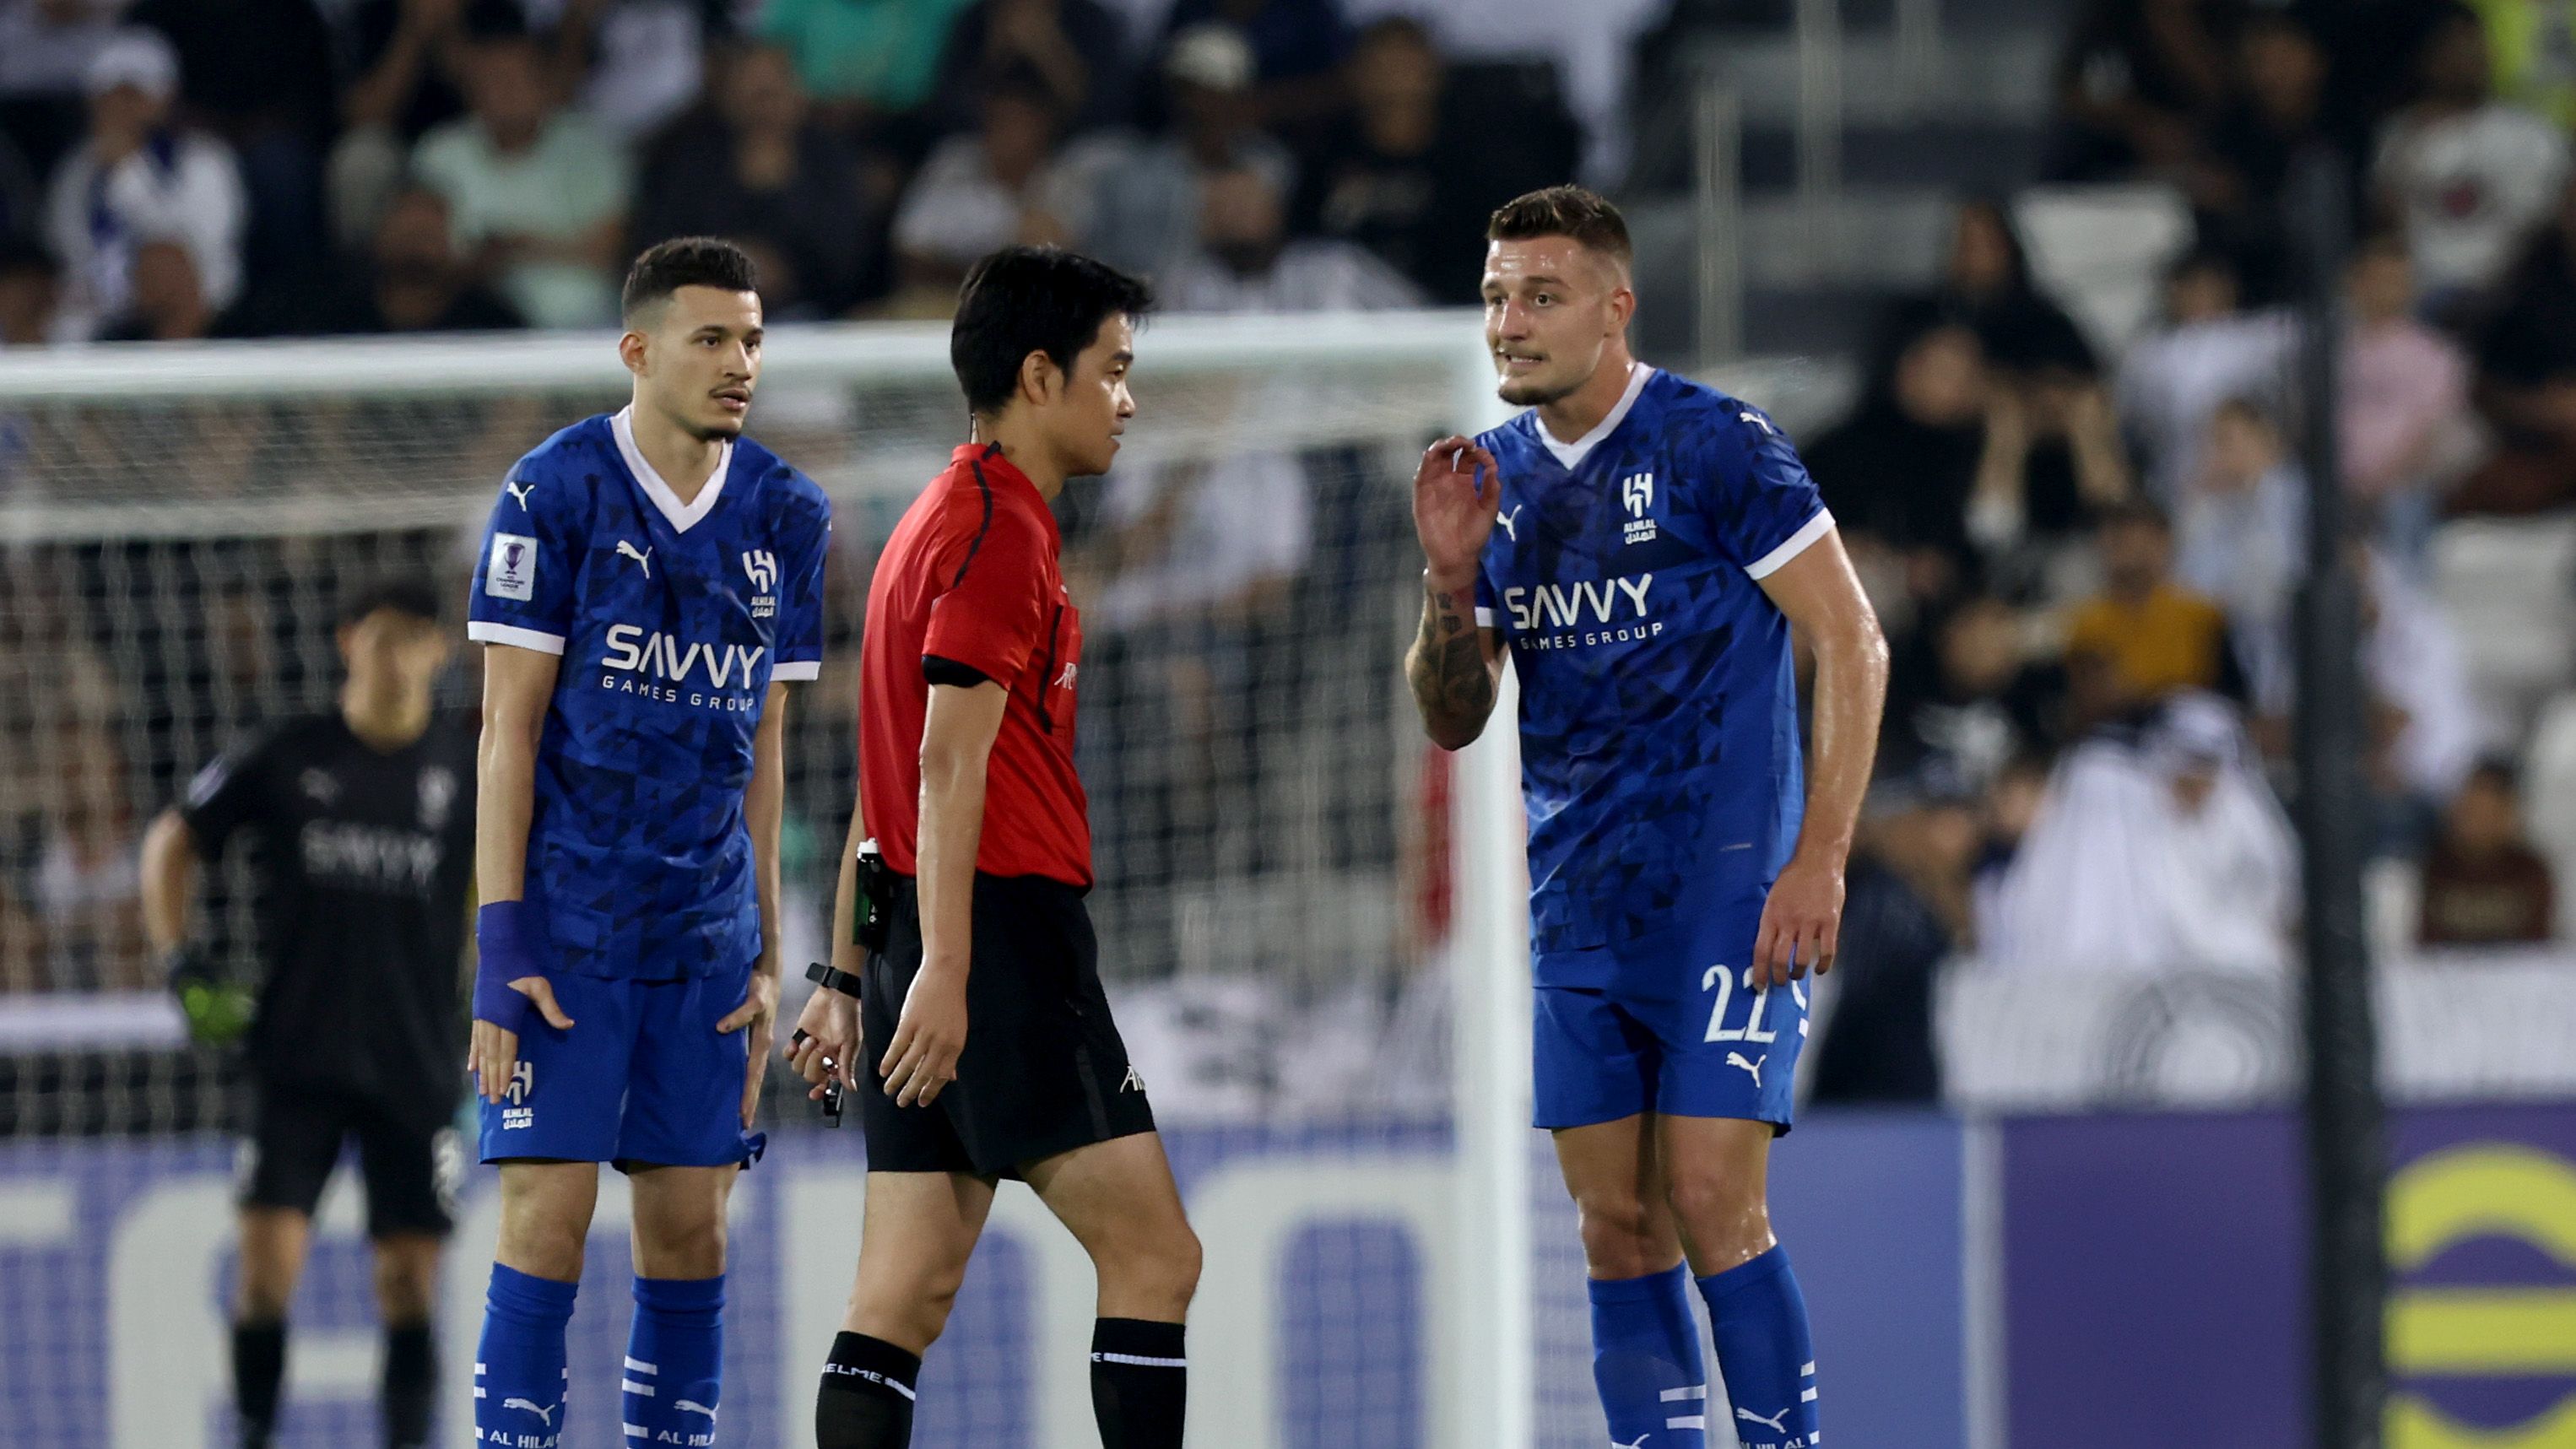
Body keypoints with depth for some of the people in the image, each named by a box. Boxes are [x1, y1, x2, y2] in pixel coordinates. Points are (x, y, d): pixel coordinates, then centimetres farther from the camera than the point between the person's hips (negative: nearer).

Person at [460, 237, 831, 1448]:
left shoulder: (785, 516, 8)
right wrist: (501, 939, -12)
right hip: (567, 926, -5)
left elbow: (763, 748, 13)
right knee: (549, 1208, -8)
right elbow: (508, 727, -7)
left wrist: (768, 957, 10)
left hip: (706, 935, 5)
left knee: (692, 1222, 4)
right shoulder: (555, 494, -7)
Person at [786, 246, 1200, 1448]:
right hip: (1006, 932, -10)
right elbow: (950, 761, -18)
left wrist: (848, 975, 23)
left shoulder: (935, 523, 21)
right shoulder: (999, 528, -9)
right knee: (1154, 1256, -6)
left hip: (936, 959, 10)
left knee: (904, 1299, 3)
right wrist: (942, 972, -24)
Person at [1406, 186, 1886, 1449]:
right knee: (1618, 1233, 4)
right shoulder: (1495, 479, 10)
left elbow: (1851, 645, -8)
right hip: (1576, 909, 6)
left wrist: (1819, 860, -14)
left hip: (1725, 892, -6)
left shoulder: (1713, 444, -8)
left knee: (1712, 1207, -13)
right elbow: (1451, 719, 14)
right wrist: (1451, 579, -6)